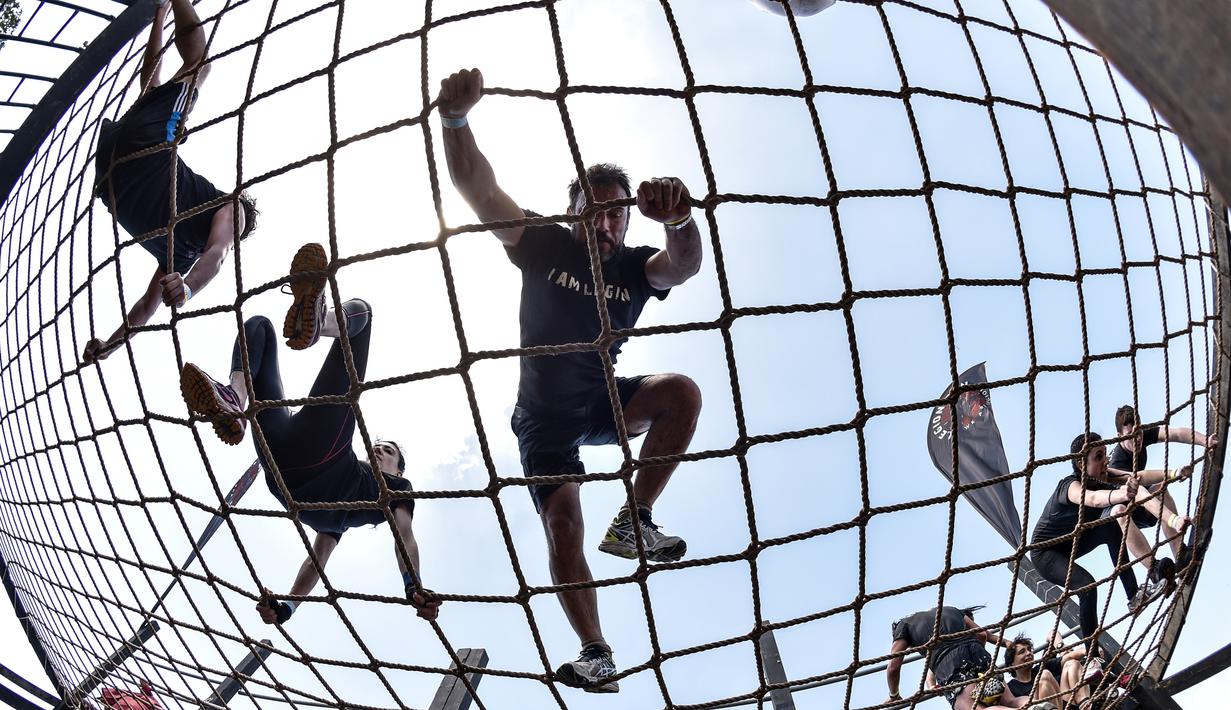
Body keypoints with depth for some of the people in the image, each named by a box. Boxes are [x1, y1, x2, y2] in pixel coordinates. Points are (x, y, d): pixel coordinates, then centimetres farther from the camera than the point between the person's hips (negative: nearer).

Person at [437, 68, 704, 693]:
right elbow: (477, 188, -23)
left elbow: (683, 266, -30)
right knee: (563, 525, -15)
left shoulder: (635, 266, -6)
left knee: (682, 392, -24)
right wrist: (456, 120, -43)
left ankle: (633, 523, -15)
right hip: (545, 415, -2)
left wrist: (678, 221, -55)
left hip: (602, 403, 2)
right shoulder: (546, 246, -9)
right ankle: (596, 655, -4)